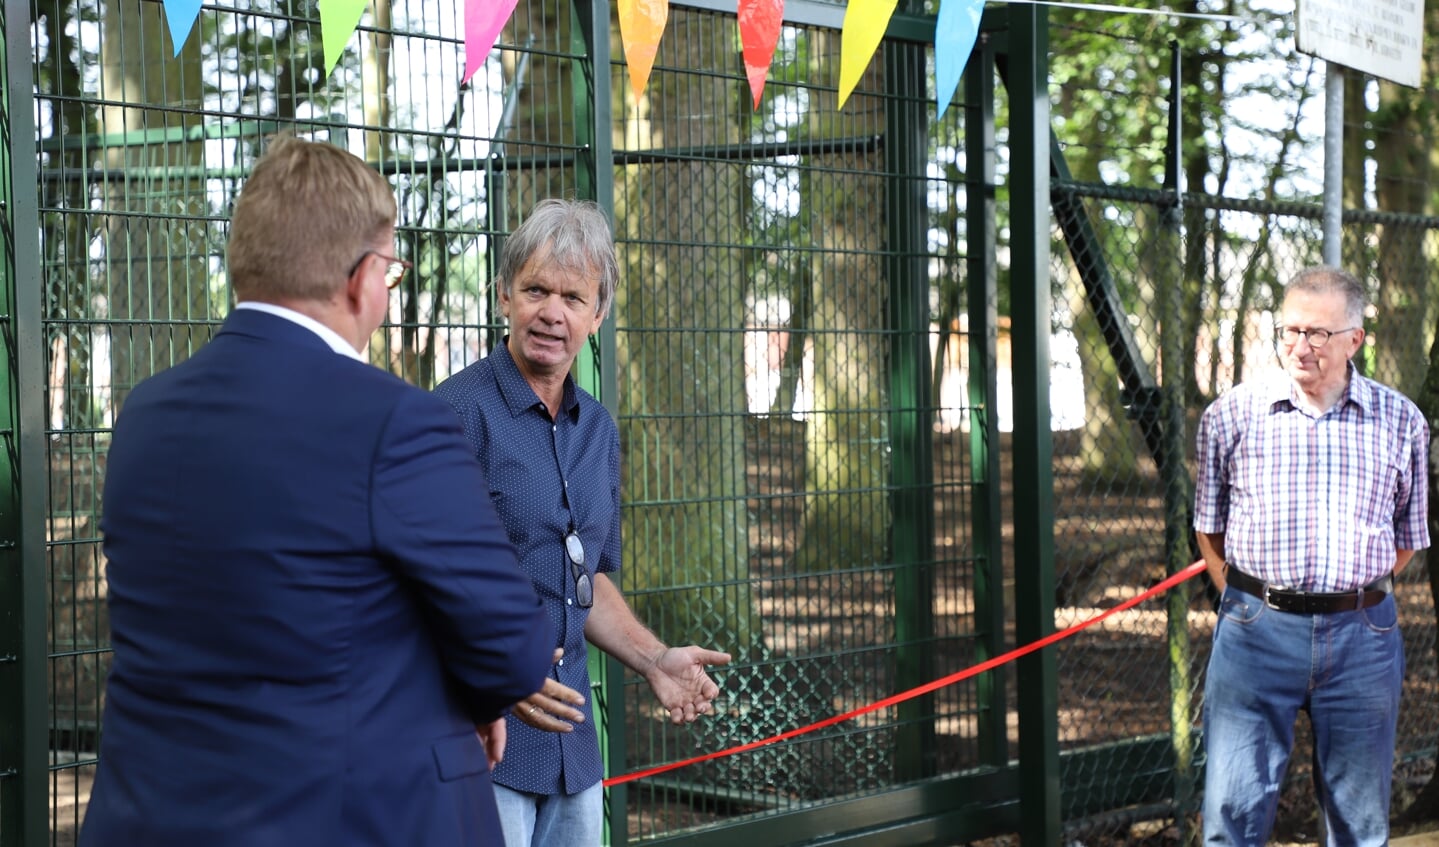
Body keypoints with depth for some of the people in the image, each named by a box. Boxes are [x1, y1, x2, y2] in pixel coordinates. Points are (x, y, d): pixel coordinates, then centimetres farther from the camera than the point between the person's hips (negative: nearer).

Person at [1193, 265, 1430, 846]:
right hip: (1257, 629, -1)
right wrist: (1244, 602, 4)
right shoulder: (1232, 416, 2)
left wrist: (1353, 596, 7)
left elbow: (1408, 536, 14)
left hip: (1362, 636, 1)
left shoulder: (1401, 422, 5)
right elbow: (1209, 526, 10)